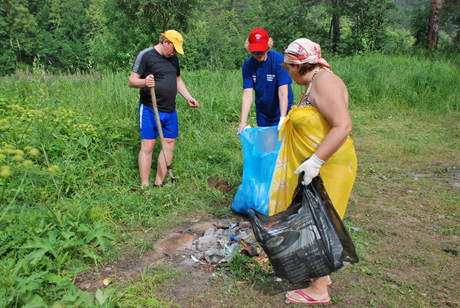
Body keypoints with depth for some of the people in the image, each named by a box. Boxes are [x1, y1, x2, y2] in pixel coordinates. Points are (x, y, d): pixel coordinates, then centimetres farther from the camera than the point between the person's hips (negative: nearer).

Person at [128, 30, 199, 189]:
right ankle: (144, 186, 5)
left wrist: (188, 97, 16)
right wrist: (144, 82, -29)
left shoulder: (173, 58, 16)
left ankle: (159, 182, 16)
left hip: (170, 110, 7)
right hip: (150, 109, -7)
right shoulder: (146, 55, -5)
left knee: (170, 144, 6)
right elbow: (131, 81, -9)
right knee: (147, 146, -5)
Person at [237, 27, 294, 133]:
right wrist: (243, 122, -25)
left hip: (282, 109, -3)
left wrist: (283, 119, -34)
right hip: (262, 113, 3)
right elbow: (247, 94, -15)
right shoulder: (248, 65, -11)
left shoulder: (279, 60, -20)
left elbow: (283, 92, -24)